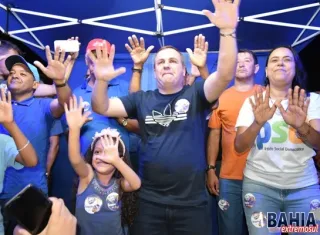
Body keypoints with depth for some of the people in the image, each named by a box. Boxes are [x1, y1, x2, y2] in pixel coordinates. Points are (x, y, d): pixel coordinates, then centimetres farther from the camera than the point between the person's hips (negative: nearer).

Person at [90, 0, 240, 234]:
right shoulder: (141, 99, 6)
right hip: (149, 201, 2)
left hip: (191, 202, -1)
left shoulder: (195, 94, -1)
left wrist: (228, 31, -28)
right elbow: (103, 108, 1)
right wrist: (102, 80, -19)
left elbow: (226, 75, -16)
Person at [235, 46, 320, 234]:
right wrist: (258, 123, -27)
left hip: (305, 186, 1)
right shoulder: (253, 101, 1)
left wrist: (301, 126, -33)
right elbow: (239, 147, -8)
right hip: (259, 185, -1)